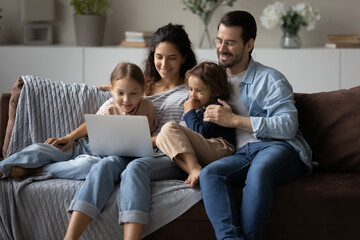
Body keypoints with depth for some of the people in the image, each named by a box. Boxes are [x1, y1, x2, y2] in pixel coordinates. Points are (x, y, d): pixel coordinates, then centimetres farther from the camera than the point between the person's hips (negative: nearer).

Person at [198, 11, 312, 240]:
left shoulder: (270, 79, 9)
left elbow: (288, 126, -6)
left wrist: (234, 120, -8)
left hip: (278, 147, -4)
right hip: (242, 153, 4)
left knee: (259, 169, -40)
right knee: (209, 174, -30)